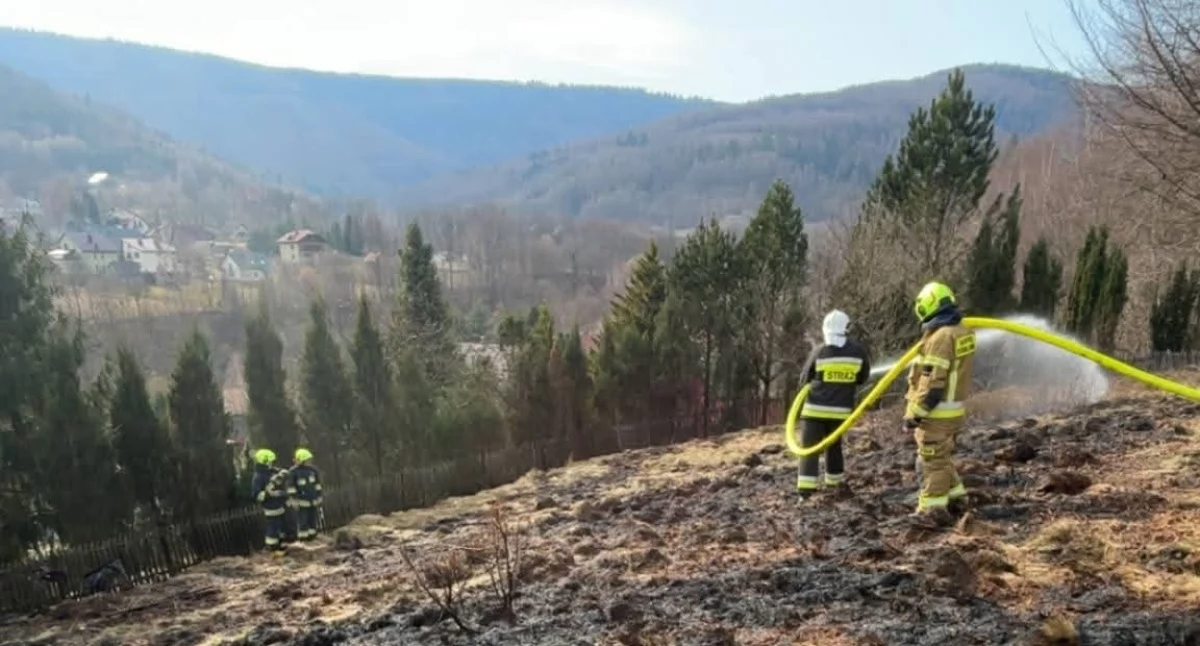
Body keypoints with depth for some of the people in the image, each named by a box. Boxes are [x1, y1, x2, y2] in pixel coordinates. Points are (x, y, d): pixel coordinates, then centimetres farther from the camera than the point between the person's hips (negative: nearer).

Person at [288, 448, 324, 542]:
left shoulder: (313, 470, 2)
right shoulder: (294, 472, -14)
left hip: (313, 501, 5)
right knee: (303, 523, -2)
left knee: (313, 521, 12)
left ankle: (312, 539, 23)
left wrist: (319, 500, 12)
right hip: (302, 503, -5)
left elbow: (317, 485, 11)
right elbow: (291, 489, -11)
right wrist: (295, 502, -13)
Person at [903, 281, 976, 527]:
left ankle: (933, 509, 5)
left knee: (933, 460, -1)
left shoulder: (941, 336, -22)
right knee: (942, 456, 23)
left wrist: (915, 413, -20)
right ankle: (953, 493, 34)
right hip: (955, 407, 9)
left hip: (937, 411, -9)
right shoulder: (962, 331, 8)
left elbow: (932, 382, -24)